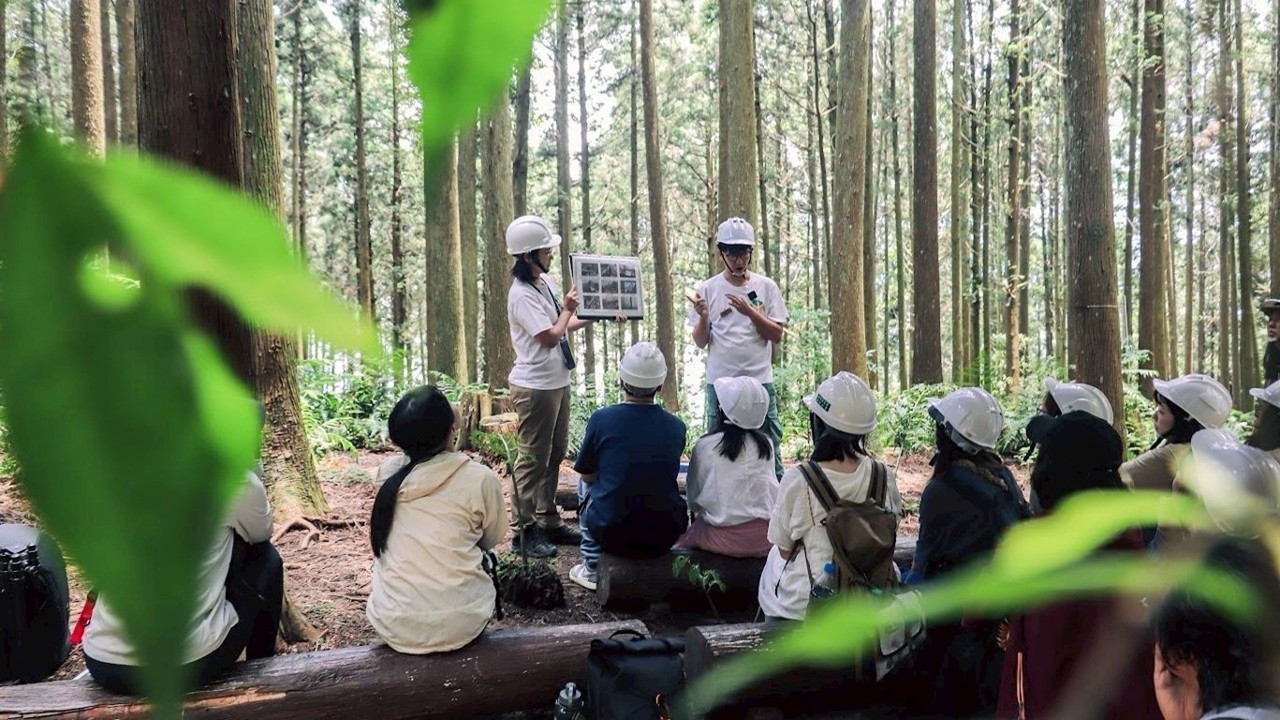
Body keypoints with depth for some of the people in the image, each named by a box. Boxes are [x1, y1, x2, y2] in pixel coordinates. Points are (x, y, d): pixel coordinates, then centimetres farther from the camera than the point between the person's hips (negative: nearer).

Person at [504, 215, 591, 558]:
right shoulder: (522, 295, -19)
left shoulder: (546, 281, 8)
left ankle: (548, 522, 28)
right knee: (533, 459, -1)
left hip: (557, 382, 9)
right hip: (535, 387, -9)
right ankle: (523, 531, 9)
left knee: (554, 456, 16)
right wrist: (568, 309, -7)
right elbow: (550, 337, -22)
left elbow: (564, 326, 18)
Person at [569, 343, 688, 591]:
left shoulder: (601, 419, -10)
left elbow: (587, 475, 5)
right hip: (664, 538, 3)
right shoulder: (676, 427, -3)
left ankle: (593, 568, 24)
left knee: (585, 484, 25)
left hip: (612, 535, -3)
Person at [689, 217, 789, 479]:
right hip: (720, 382, 0)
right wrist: (703, 317, -16)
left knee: (769, 447, 2)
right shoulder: (708, 289, 3)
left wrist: (750, 311, -14)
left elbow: (777, 335, 0)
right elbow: (700, 342, 4)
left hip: (760, 380, 0)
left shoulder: (766, 287, 4)